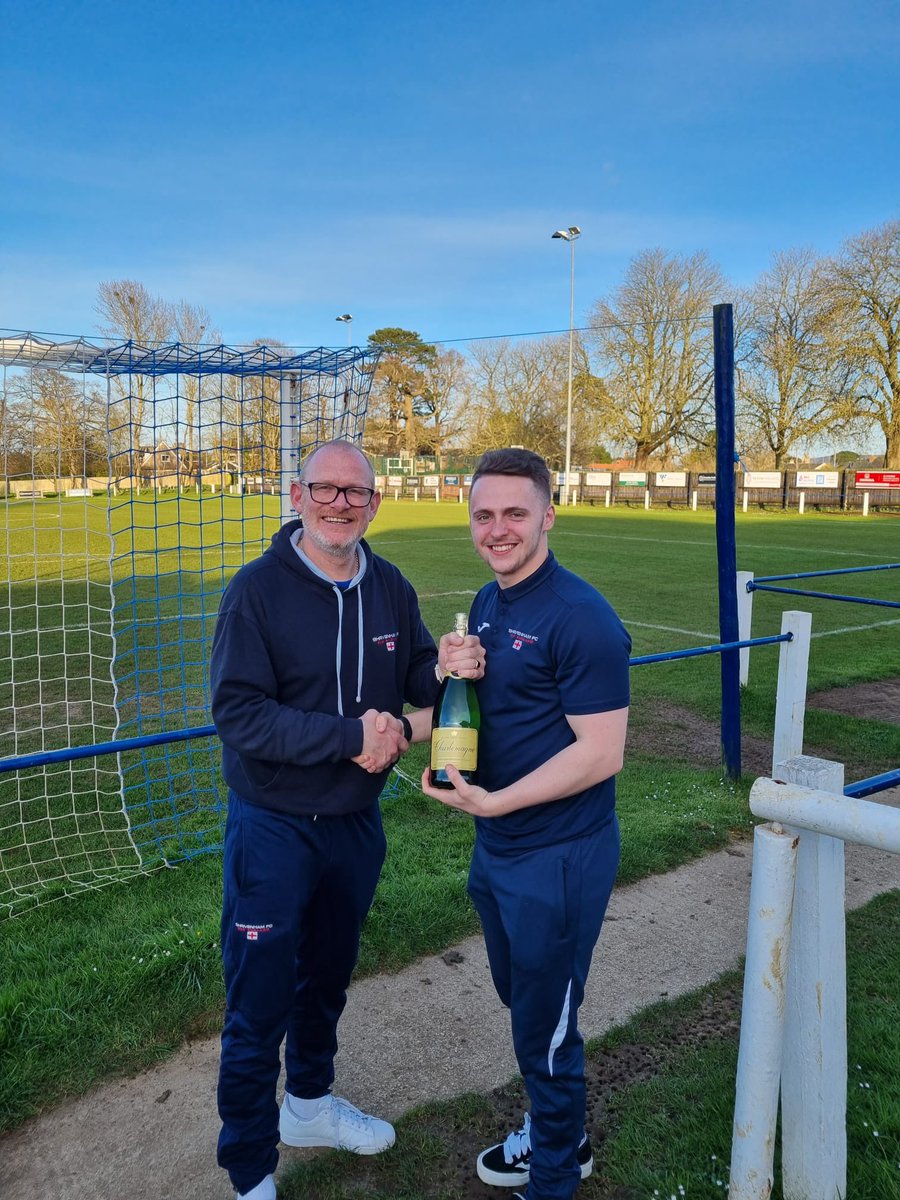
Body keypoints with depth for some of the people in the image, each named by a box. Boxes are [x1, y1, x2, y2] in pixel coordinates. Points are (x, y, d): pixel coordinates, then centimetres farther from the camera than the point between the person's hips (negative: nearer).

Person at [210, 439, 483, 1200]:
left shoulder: (389, 588, -2)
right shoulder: (259, 588, -18)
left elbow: (417, 676, 4)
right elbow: (238, 711, -23)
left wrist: (448, 668, -19)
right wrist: (350, 735, -27)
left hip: (356, 822, 5)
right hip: (274, 828, -5)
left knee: (327, 978, 25)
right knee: (259, 1006, 6)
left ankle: (310, 1103, 50)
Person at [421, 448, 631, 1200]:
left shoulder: (580, 619, -22)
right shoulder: (487, 604, 5)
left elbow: (601, 753, -23)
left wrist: (493, 802, -22)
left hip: (559, 857, -8)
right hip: (496, 848, 8)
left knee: (546, 1026, 11)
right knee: (522, 1002, 25)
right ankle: (558, 1136, 49)